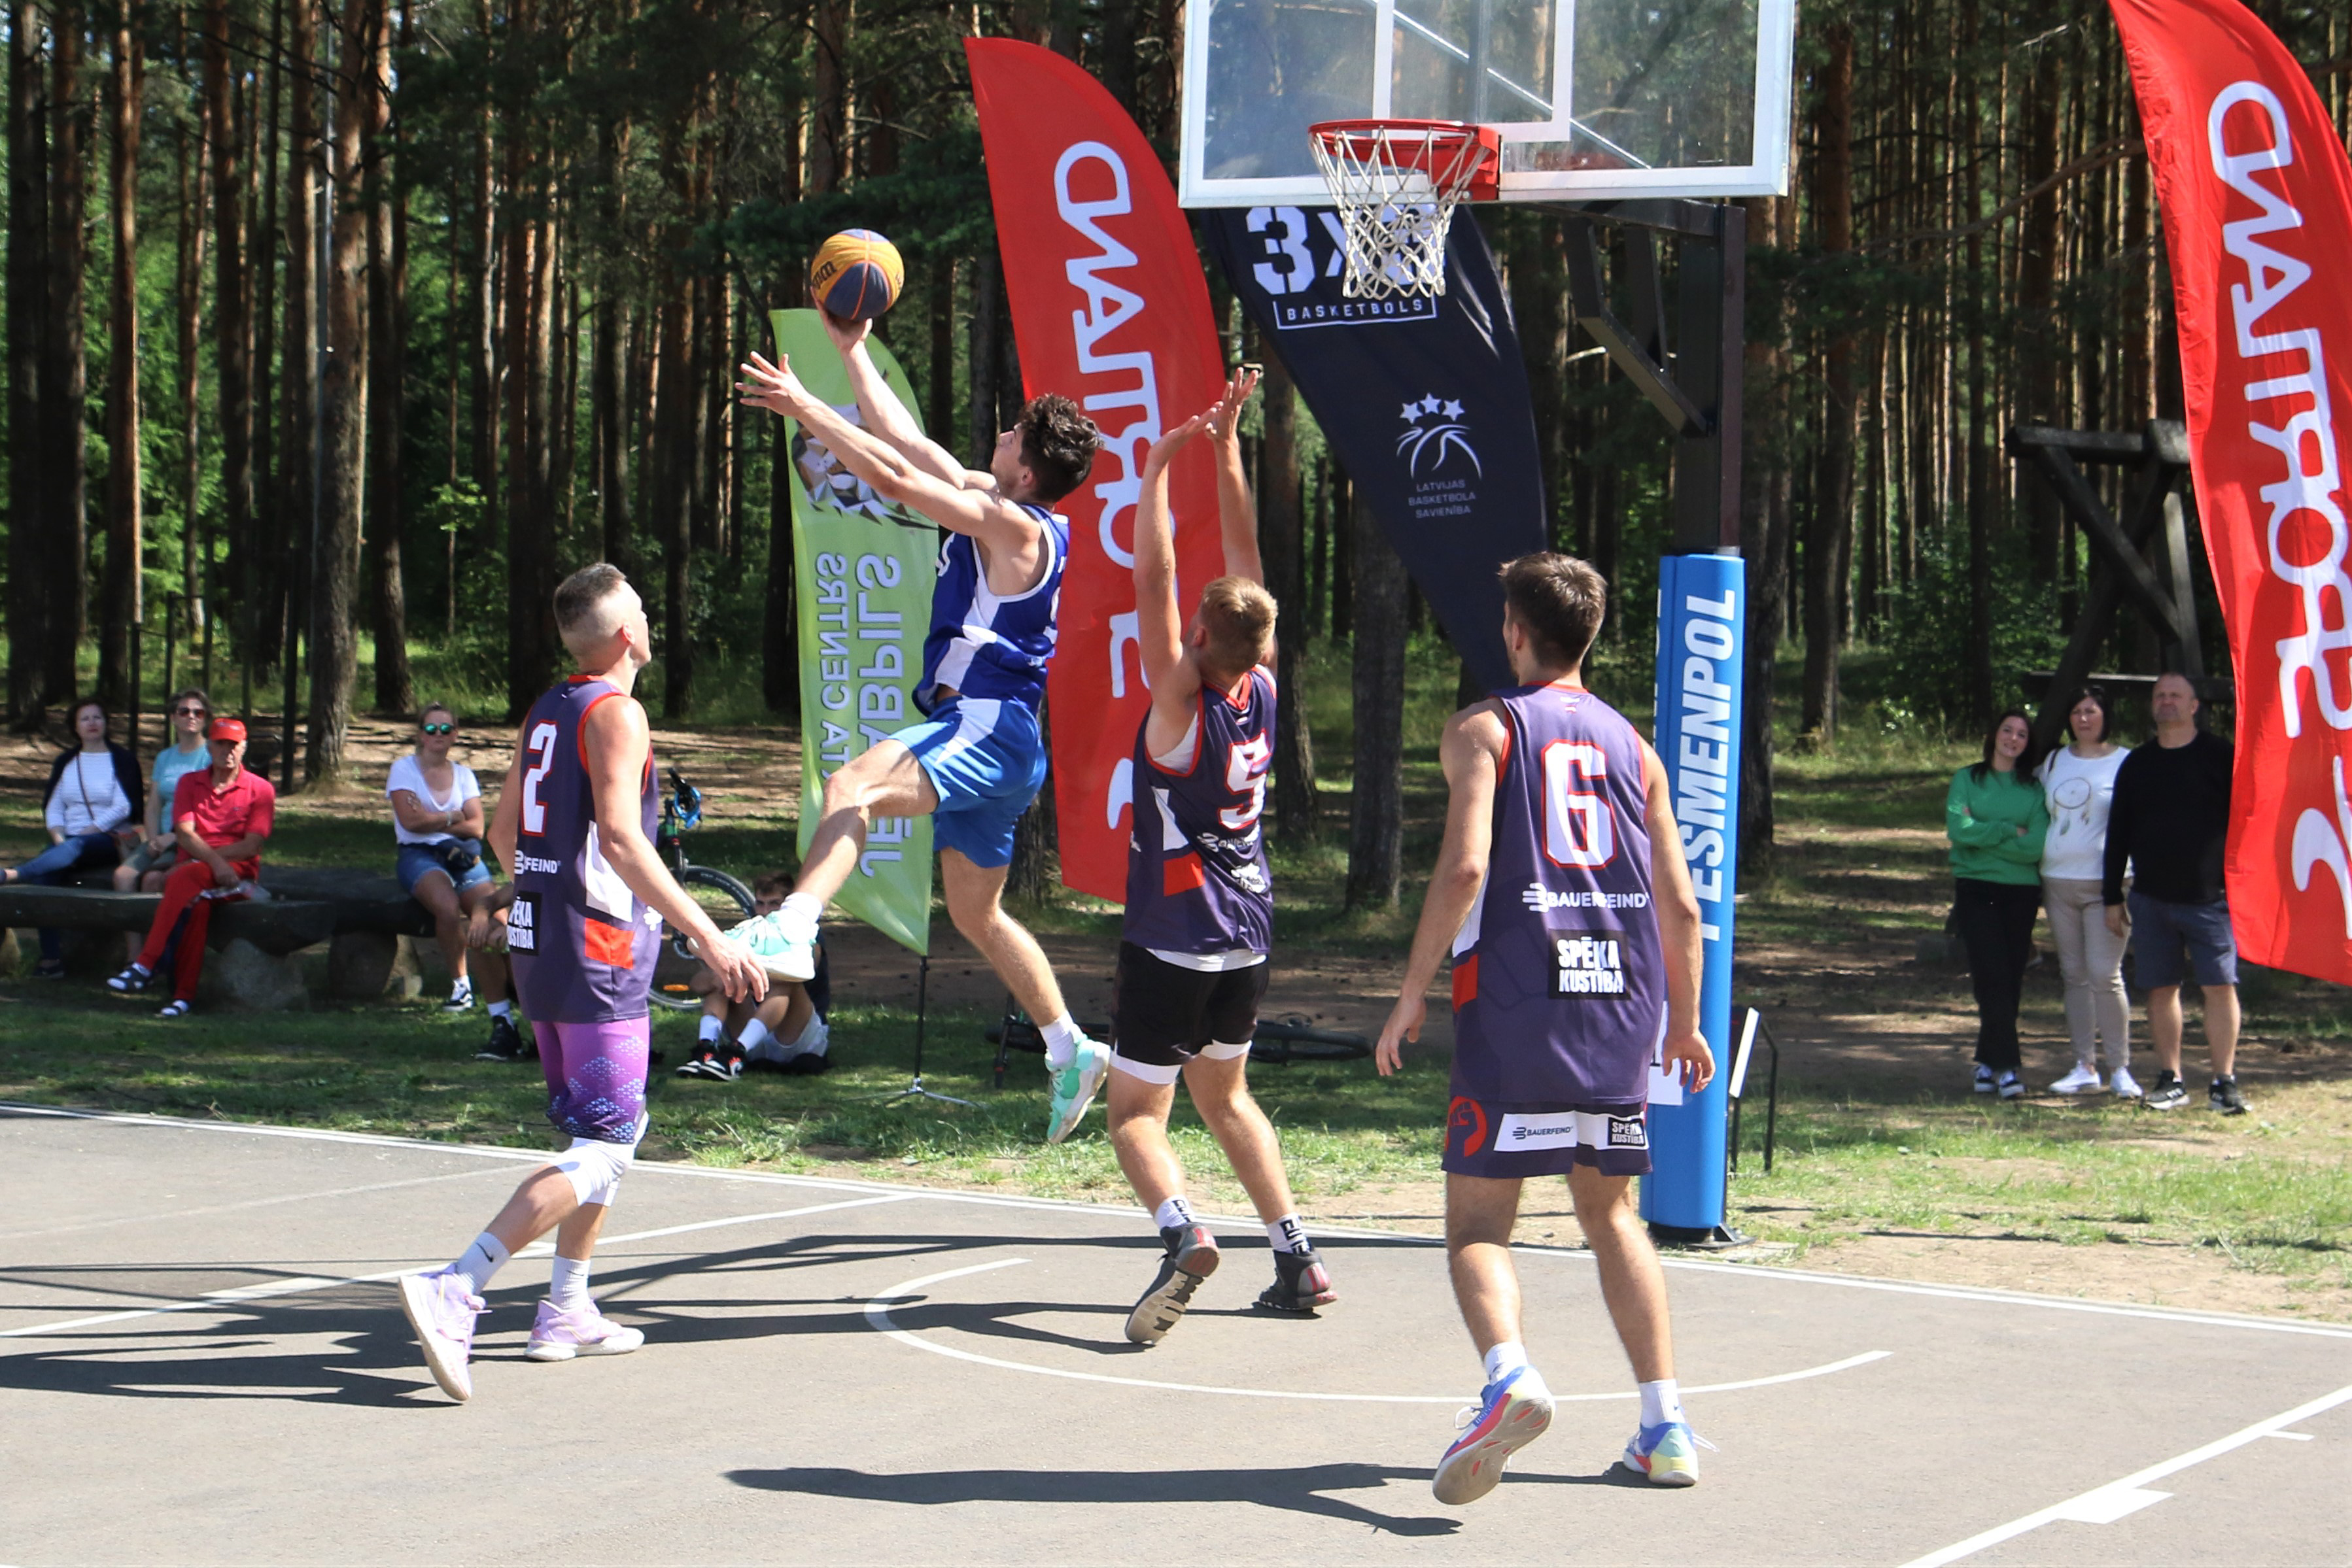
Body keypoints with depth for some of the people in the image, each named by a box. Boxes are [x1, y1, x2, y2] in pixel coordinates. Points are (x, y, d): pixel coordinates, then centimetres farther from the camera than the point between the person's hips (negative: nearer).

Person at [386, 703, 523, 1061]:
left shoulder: (463, 774, 17)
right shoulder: (404, 769, 7)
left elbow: (476, 827, 5)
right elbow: (410, 820, -8)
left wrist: (432, 820, -6)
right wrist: (453, 818, 0)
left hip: (465, 856, 3)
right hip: (419, 856, -3)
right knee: (448, 908, -37)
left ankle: (504, 1022, -27)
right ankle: (459, 983, -13)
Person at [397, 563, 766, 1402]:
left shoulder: (545, 713, 13)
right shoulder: (616, 712, -12)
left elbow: (504, 832, 20)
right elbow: (621, 838, -22)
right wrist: (708, 937, -25)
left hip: (538, 944, 9)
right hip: (599, 953, -9)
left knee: (612, 1131, 22)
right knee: (602, 1151, -9)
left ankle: (567, 1313, 23)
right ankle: (454, 1291, -22)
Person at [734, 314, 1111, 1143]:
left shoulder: (1015, 525, -14)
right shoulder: (989, 504, 13)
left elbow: (895, 476, -21)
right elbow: (907, 441, 20)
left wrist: (804, 407, -18)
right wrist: (852, 352, 21)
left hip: (990, 734, -11)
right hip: (978, 738, 11)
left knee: (854, 784, -34)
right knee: (977, 914, 20)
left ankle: (793, 928, -55)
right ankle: (1071, 1052, 29)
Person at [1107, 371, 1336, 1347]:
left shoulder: (1181, 700, -17)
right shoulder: (1261, 690, -2)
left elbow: (1153, 579, -20)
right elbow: (1246, 557, 4)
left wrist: (1161, 464, -15)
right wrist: (1226, 445, 7)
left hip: (1172, 938, -7)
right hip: (1248, 934, 7)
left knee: (1136, 1111, -2)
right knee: (1224, 1094, 21)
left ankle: (1182, 1237, -27)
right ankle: (1297, 1260, 16)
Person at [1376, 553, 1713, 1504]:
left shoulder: (1484, 729, 2)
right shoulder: (1630, 745, 15)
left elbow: (1464, 866, -12)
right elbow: (1680, 904, 13)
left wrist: (1413, 992, -5)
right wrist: (1683, 1023, 24)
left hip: (1516, 1006, -4)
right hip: (1623, 1009, 4)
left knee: (1478, 1219, -1)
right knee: (1610, 1212, 18)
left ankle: (1507, 1373, -29)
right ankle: (1665, 1424, 11)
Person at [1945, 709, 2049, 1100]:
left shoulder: (2034, 789, 6)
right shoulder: (1967, 779, 7)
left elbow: (2037, 846, -7)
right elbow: (1958, 828, -9)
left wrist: (1982, 835, -9)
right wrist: (2008, 830, -8)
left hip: (2021, 891, 2)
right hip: (1976, 890, -2)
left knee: (2010, 980, 2)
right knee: (1992, 976, -11)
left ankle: (1987, 1062, 11)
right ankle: (2005, 1065, -14)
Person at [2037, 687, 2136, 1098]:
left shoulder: (2125, 763, 0)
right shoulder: (2053, 762, 13)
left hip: (2104, 883, -5)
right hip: (2058, 882, 5)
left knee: (2105, 975, -11)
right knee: (2074, 975, 7)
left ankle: (2120, 1068, -3)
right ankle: (2084, 1068, 11)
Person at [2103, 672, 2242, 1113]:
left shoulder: (2222, 757, 0)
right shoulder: (2137, 765, 12)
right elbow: (2118, 833, 14)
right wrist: (2112, 897, 10)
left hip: (2212, 896, -3)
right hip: (2151, 899, 4)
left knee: (2220, 987, -6)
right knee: (2161, 990, 5)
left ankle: (2224, 1082, -1)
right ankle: (2170, 1080, 13)